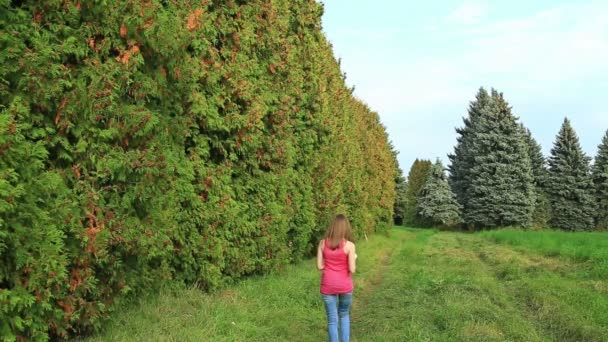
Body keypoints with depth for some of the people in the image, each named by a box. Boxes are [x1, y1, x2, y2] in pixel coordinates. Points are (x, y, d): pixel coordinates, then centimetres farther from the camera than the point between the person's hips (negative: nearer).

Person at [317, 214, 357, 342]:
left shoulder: (323, 243, -4)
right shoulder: (349, 245, -12)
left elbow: (320, 266, -3)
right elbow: (352, 269, -11)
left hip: (328, 285, 1)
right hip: (345, 285, -1)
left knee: (332, 320, 9)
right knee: (344, 315, 23)